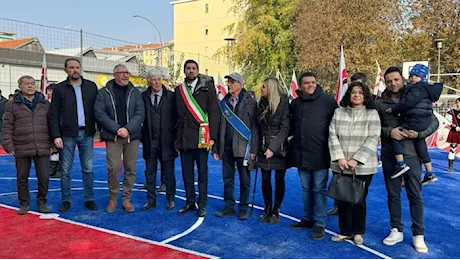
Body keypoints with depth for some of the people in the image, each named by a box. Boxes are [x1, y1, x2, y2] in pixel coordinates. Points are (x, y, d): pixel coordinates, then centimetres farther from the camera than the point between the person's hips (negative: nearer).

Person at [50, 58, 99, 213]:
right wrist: (56, 136, -8)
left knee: (88, 169, 7)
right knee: (65, 171, 6)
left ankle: (89, 199, 16)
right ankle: (66, 200, 17)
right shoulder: (59, 89, 2)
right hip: (67, 135, -1)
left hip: (86, 134, 1)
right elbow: (53, 115, 0)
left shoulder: (91, 86, 7)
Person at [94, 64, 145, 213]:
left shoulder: (135, 92, 8)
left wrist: (128, 129, -14)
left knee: (130, 169, 4)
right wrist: (117, 129, -14)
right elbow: (99, 113, -5)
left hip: (132, 136, 2)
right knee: (113, 169, -6)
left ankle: (126, 199, 17)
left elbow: (140, 113, 0)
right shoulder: (103, 93, 4)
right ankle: (113, 199, 13)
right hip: (112, 137, -2)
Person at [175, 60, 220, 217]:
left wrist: (212, 137, -11)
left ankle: (202, 205, 14)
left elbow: (214, 113, -4)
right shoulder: (179, 90, 12)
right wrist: (176, 138, 9)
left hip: (201, 138, -4)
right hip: (184, 139, 4)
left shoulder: (207, 87, 0)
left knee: (202, 173, 4)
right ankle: (190, 203, 22)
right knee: (187, 174, 10)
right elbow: (177, 115, 14)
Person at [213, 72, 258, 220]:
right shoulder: (223, 103, 9)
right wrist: (216, 148, 8)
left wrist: (254, 149, -10)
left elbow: (254, 127, -5)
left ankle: (243, 209, 17)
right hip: (226, 147, 4)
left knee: (244, 180, 6)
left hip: (242, 147, -4)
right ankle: (229, 206, 22)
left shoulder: (250, 102, -3)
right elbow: (219, 126, 11)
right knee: (227, 179, 11)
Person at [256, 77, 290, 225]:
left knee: (279, 179, 6)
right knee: (265, 179, 7)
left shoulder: (283, 103, -10)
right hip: (264, 148, 4)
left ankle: (276, 211, 18)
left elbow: (285, 128, -14)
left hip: (279, 149, -4)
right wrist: (257, 148, 2)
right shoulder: (262, 104, 5)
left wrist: (273, 148, -19)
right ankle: (267, 209, 22)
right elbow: (259, 127, 9)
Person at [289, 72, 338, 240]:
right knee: (306, 189, 15)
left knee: (319, 189, 2)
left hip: (319, 154, -5)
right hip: (301, 154, 5)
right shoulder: (295, 103, 8)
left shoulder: (327, 100, -6)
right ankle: (308, 219, 29)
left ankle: (320, 224, 11)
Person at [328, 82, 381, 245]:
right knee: (343, 199, 10)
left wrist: (356, 160, -16)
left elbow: (372, 140, -9)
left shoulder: (372, 114, -2)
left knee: (359, 200, 9)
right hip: (340, 166, 2)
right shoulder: (338, 112, 4)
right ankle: (345, 231, 26)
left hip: (363, 167, -2)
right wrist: (339, 157, -12)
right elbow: (333, 135, 0)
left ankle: (358, 232, 27)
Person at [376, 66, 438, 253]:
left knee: (415, 196, 5)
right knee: (393, 195, 11)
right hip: (389, 156, 1)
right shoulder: (379, 103, 1)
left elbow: (434, 122, 3)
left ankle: (418, 235, 17)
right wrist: (389, 131, -17)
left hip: (411, 155, -1)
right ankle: (396, 230, 24)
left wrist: (419, 134, -14)